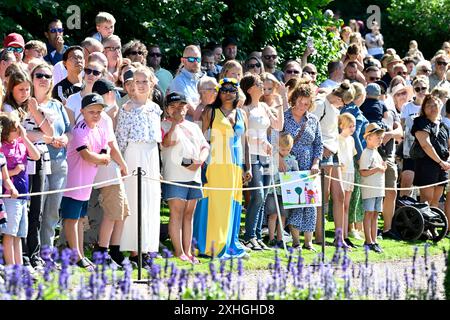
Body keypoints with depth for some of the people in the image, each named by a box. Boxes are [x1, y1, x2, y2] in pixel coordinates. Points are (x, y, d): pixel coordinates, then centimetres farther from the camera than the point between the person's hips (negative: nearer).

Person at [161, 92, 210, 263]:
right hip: (174, 176, -6)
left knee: (189, 215, 8)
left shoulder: (193, 127, 21)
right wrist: (175, 122, -14)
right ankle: (178, 252, -7)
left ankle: (187, 251, 10)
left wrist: (200, 161, -4)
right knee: (177, 213, -8)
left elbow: (205, 146, 15)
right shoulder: (165, 125, 3)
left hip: (194, 176, 6)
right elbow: (167, 142, -16)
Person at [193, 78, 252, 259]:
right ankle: (214, 246, -9)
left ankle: (230, 244, 13)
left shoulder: (241, 114, 17)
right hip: (216, 164, -5)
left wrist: (248, 167, 13)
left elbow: (245, 142, 18)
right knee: (215, 204, -9)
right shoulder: (211, 112, 2)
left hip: (235, 167, 5)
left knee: (232, 205, 7)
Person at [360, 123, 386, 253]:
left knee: (375, 214, 9)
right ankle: (369, 241, -6)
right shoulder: (366, 153, -12)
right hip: (369, 189, -9)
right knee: (369, 213, -6)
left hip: (379, 188, 9)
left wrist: (382, 167, 8)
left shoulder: (376, 152, 17)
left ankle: (373, 241, 12)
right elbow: (363, 172, -18)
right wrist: (377, 169, -22)